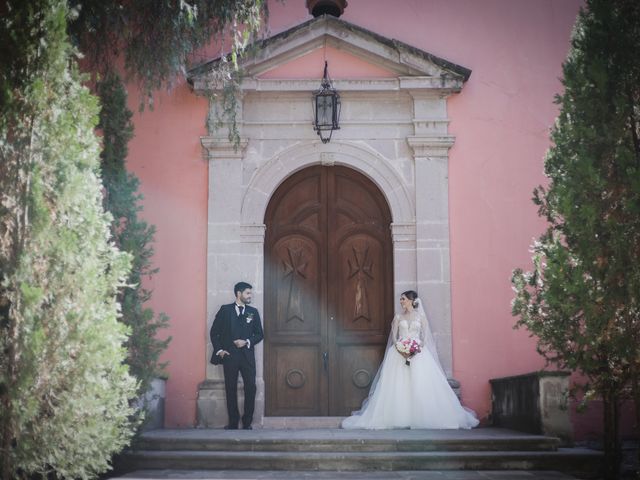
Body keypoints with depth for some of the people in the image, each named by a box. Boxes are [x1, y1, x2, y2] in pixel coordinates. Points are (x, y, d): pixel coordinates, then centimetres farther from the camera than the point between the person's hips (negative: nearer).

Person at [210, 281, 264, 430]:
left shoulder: (253, 312, 10)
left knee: (250, 388, -5)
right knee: (231, 389, 2)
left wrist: (247, 342, -7)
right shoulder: (225, 310, 4)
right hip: (229, 355, -1)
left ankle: (247, 423, 4)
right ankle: (233, 422, 10)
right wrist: (219, 349, -3)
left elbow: (259, 334, 9)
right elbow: (214, 332, 6)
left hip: (247, 355, 2)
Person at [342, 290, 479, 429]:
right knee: (398, 385, -7)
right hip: (399, 353, 1)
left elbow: (425, 337, 3)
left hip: (418, 353, -1)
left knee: (421, 385, -10)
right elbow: (393, 337, 6)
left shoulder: (421, 316, 8)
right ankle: (399, 417, -5)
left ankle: (423, 417, -5)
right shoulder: (398, 317, 11)